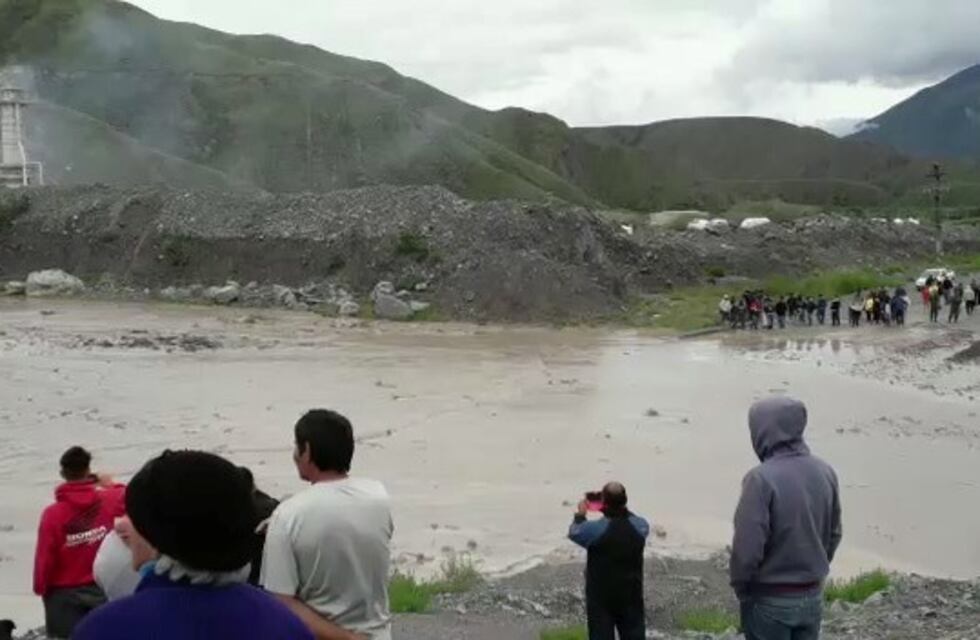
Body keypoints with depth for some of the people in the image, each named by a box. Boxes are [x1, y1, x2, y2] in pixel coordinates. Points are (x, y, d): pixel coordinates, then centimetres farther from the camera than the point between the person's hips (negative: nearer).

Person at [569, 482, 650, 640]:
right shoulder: (640, 527, -11)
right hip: (631, 596, 3)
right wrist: (623, 510, 21)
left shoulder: (595, 529, -21)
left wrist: (580, 514, 16)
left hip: (601, 598, -3)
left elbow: (574, 533, 0)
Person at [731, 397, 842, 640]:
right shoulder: (825, 472, -1)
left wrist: (740, 587, -5)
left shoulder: (762, 479, -23)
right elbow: (833, 534, 9)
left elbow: (747, 547, -22)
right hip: (812, 595, 6)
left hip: (770, 600, -6)